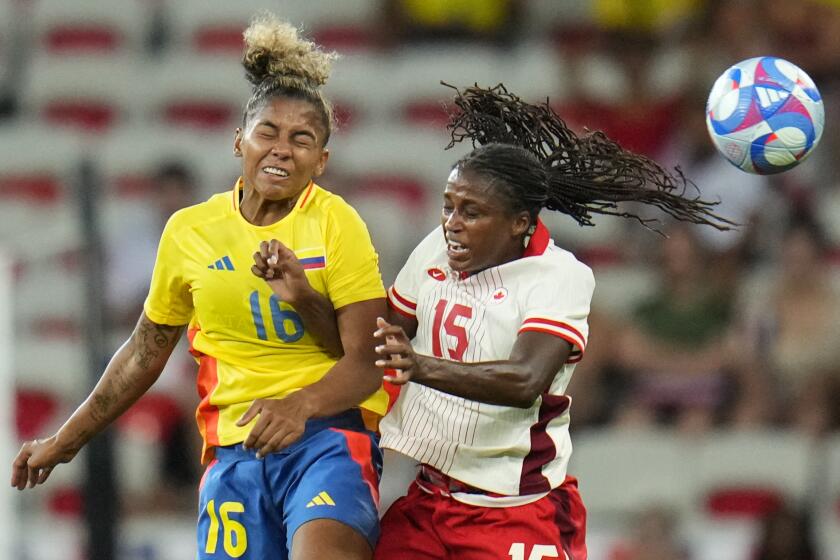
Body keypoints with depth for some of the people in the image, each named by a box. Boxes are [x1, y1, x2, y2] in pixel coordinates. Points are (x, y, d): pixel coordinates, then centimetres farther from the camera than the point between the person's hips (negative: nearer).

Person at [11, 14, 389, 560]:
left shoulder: (337, 224, -1)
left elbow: (367, 360, -6)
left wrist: (301, 405, -25)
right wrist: (65, 441, 28)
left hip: (329, 437, -4)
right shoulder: (189, 231, 9)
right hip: (233, 447, 4)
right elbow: (146, 351, 23)